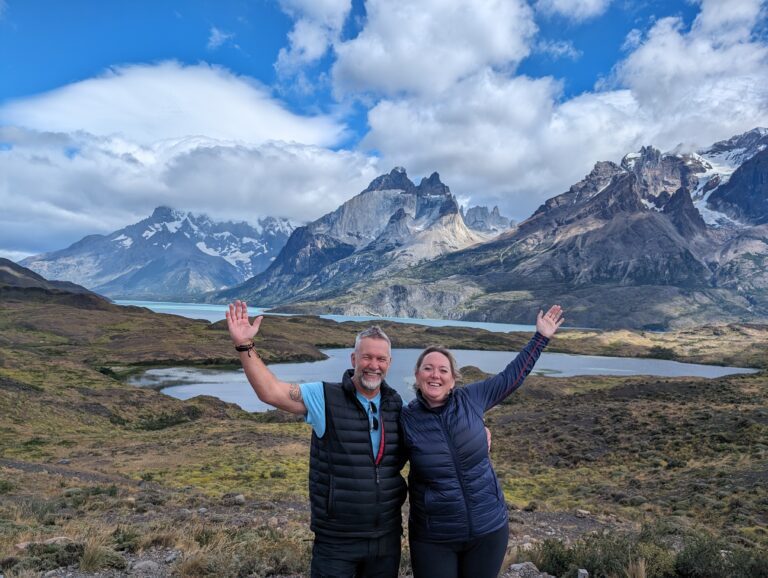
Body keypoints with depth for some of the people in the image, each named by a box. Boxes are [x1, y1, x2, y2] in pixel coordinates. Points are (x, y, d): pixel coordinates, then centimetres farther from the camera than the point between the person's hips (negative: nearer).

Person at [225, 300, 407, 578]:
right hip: (336, 543, -4)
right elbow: (270, 391, -22)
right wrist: (244, 345, -29)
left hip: (388, 537, 4)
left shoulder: (396, 404, 0)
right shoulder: (325, 398, -12)